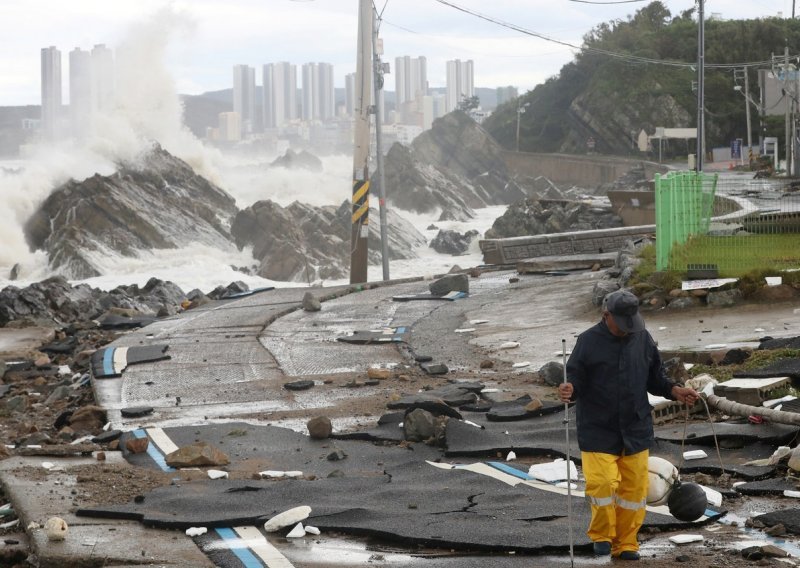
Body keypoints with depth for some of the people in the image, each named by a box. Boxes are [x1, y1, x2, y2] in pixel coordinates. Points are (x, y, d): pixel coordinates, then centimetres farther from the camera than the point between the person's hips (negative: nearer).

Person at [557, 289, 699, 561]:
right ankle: (602, 536, 14)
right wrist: (569, 389, -28)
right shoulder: (588, 342, -6)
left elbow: (655, 378, 13)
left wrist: (676, 391, -3)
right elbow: (576, 380, -6)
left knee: (634, 488, 5)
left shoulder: (643, 339, 4)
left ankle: (626, 544, 19)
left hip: (636, 431, 3)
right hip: (598, 430, -3)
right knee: (601, 484, -11)